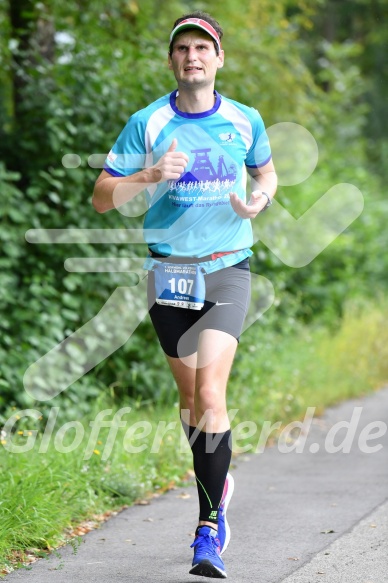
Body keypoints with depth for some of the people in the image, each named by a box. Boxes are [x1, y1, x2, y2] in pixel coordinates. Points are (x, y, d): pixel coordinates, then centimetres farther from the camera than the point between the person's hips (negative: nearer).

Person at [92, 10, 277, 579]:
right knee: (189, 395, 11)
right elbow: (101, 196, -2)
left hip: (228, 270, -1)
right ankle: (218, 479, 38)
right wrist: (151, 175, -19)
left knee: (210, 392, -15)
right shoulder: (147, 123, -3)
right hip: (169, 272, 1)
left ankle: (209, 526, -12)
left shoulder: (246, 121, 2)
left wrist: (260, 199, -1)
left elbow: (266, 172, 22)